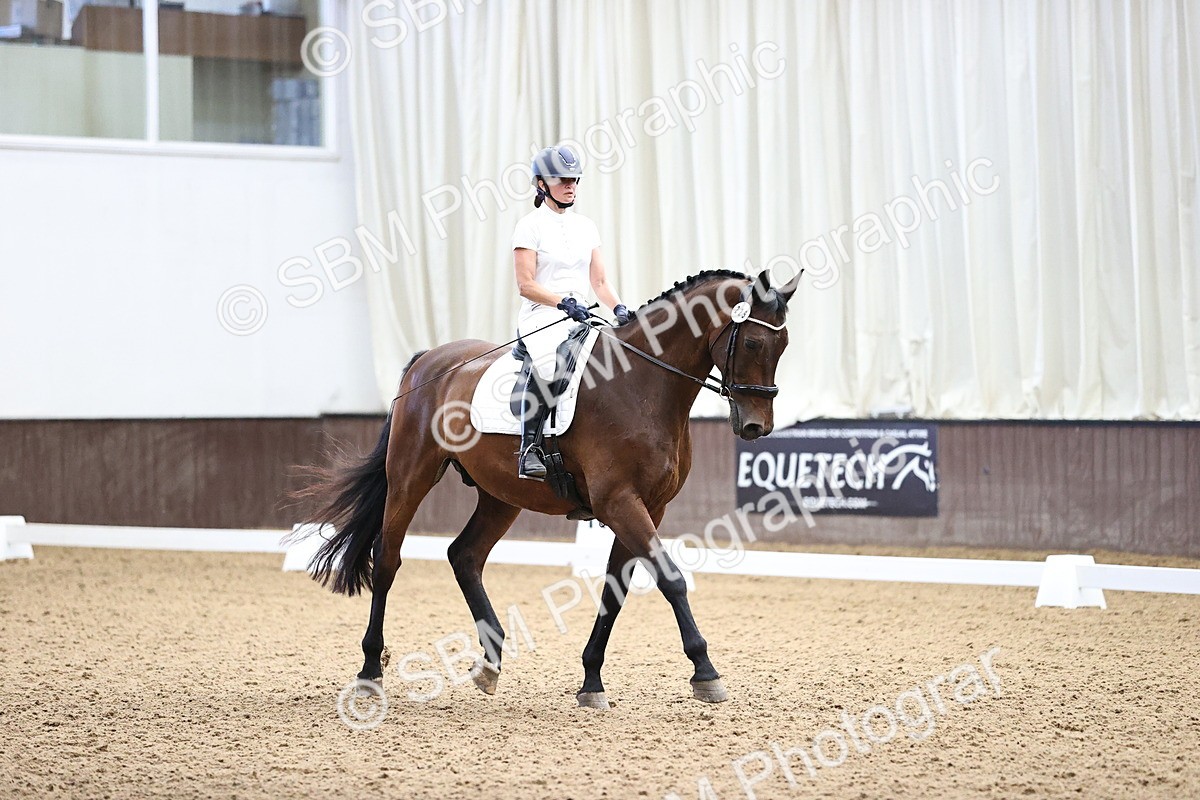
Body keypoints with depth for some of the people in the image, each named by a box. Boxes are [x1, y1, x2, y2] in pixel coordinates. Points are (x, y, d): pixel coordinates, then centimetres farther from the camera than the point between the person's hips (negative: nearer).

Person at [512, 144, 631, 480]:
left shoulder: (585, 226, 18)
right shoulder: (531, 225, 0)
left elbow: (600, 282, 17)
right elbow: (525, 285, -8)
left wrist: (619, 308, -3)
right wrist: (563, 301, -21)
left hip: (581, 318, 7)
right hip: (541, 316, -7)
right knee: (545, 363, -38)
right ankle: (529, 449, -35)